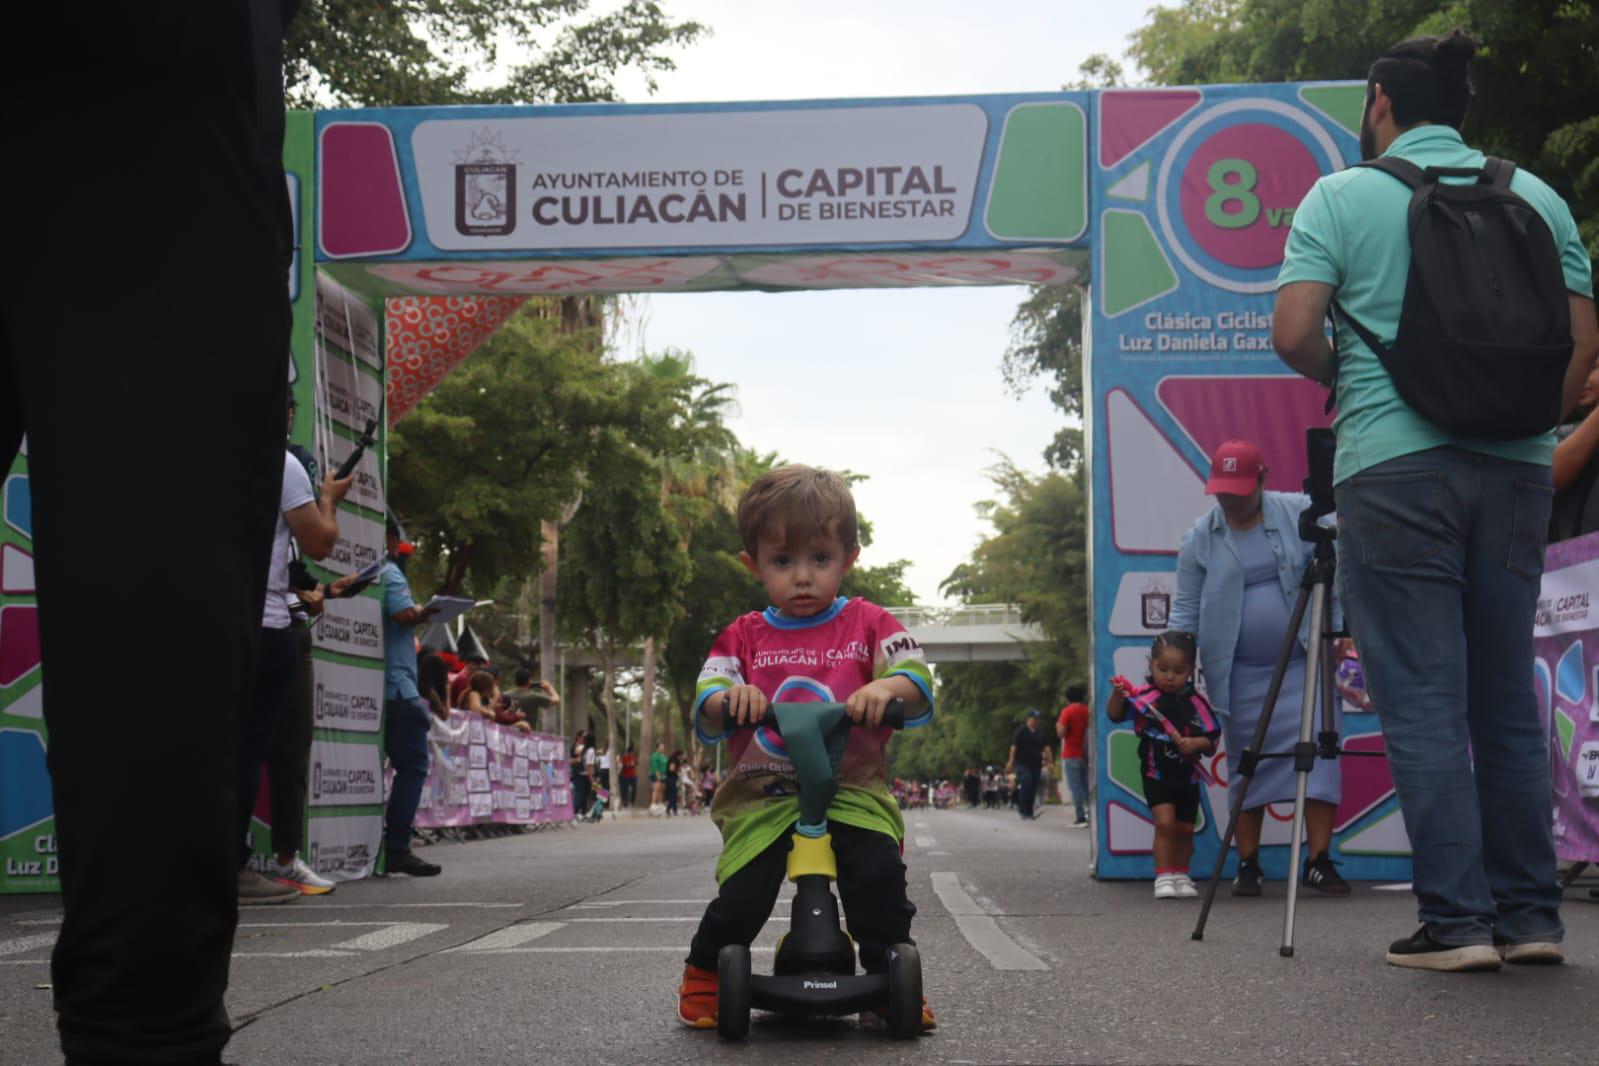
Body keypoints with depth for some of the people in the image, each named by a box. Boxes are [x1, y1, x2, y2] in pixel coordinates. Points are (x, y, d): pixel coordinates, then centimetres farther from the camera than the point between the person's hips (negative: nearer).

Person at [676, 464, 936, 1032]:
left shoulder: (870, 624, 6)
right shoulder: (745, 635, 8)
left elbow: (917, 681, -6)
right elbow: (706, 713, -1)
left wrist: (888, 686, -30)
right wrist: (726, 698, -25)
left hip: (852, 788, 0)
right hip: (761, 795, 0)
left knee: (879, 873, -24)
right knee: (741, 896, -16)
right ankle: (703, 974, 13)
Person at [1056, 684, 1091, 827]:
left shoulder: (1067, 711, -10)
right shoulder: (1088, 711, 7)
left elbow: (1061, 732, -14)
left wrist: (1058, 725, 4)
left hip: (1071, 755, -6)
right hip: (1086, 755, 6)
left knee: (1075, 787, -5)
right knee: (1087, 786, 12)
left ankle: (1081, 818, -10)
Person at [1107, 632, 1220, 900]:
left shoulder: (1196, 703, -3)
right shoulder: (1143, 696, -7)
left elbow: (1212, 740, -1)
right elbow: (1115, 715, -14)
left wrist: (1196, 743, -21)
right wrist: (1117, 694, -31)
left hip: (1187, 776, 3)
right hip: (1156, 774, -3)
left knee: (1184, 829, 11)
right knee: (1165, 822, -16)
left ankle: (1181, 875, 28)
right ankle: (1163, 876, -9)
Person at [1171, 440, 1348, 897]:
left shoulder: (1299, 513, -1)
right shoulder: (1199, 538, 0)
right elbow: (1185, 609, 2)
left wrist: (1335, 630, -5)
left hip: (1303, 660, 0)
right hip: (1240, 673, 1)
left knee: (1317, 751, -8)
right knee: (1246, 765, 3)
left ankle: (1319, 860, -6)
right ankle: (1248, 864, 9)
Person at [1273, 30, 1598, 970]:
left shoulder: (1342, 197, 1)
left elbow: (1294, 332, -8)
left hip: (1395, 462, -4)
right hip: (1517, 467, 4)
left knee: (1423, 702, -1)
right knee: (1509, 697, 11)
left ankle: (1455, 920, -3)